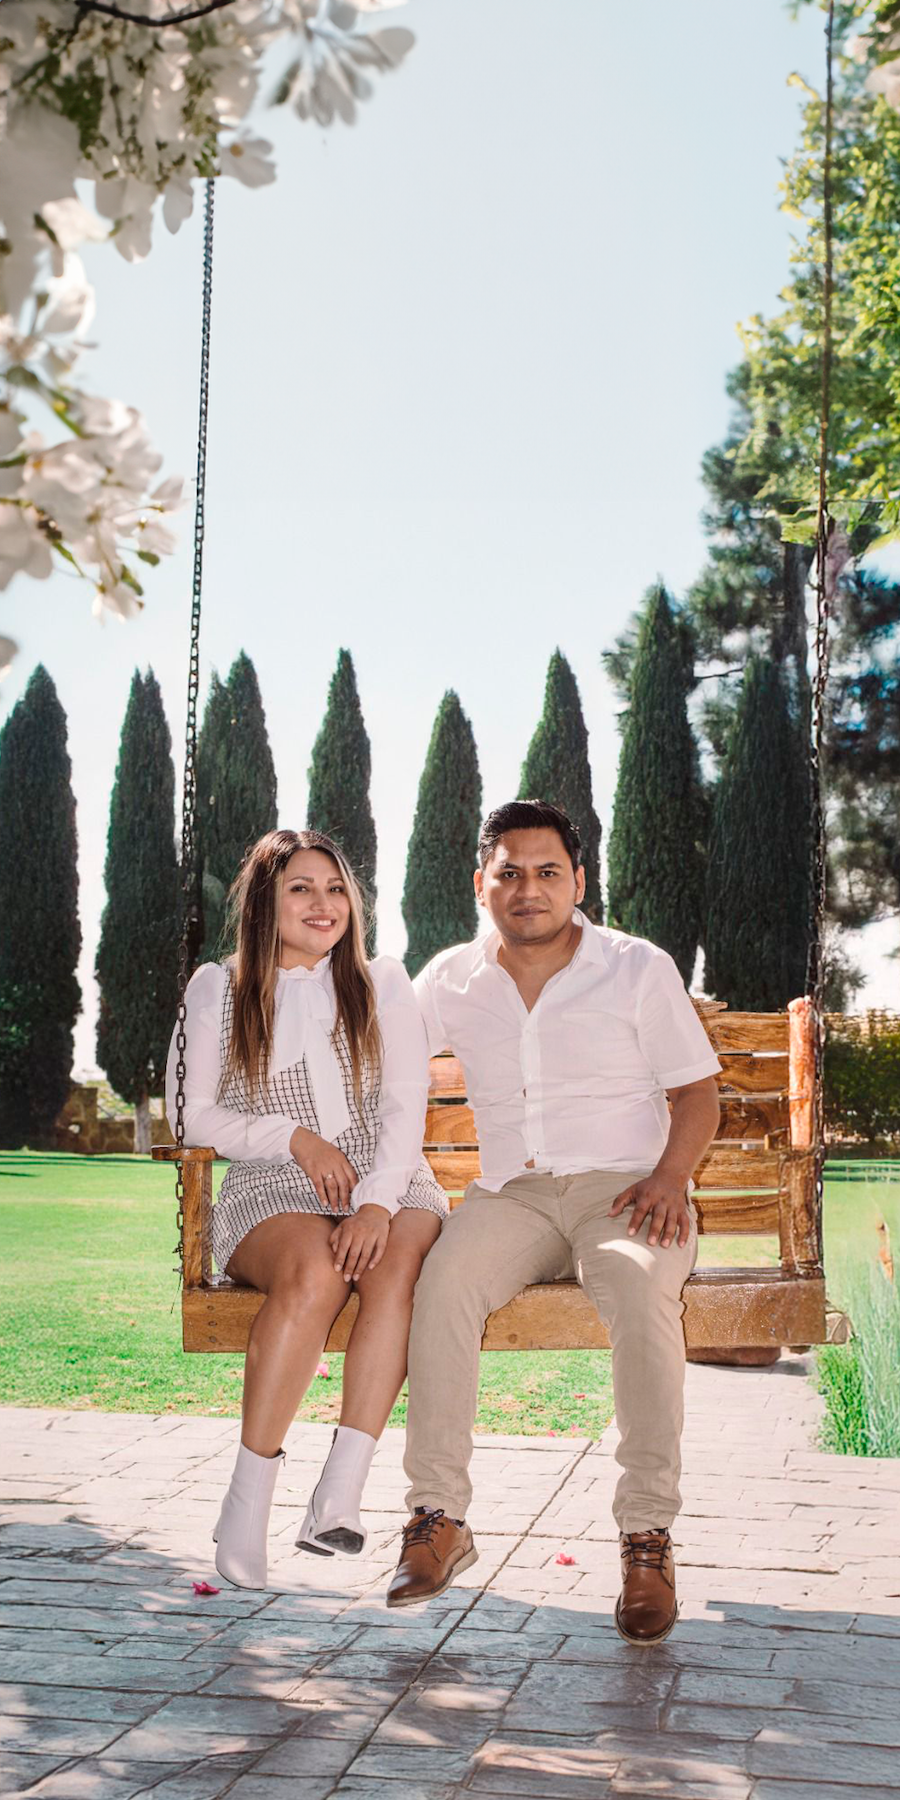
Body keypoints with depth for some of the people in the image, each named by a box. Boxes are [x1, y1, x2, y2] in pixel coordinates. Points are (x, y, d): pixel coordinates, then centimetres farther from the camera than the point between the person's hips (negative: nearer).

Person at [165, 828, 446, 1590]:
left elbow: (407, 1105, -1)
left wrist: (378, 1202, -18)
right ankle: (247, 1500, -29)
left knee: (401, 1262, -34)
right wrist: (295, 1138, -8)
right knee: (315, 1272, -36)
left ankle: (338, 1495, -36)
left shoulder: (383, 983, 11)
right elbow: (194, 1114, 7)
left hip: (390, 1185, 1)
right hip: (272, 1193, -1)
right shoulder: (217, 989, 10)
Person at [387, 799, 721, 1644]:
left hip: (622, 1187, -2)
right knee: (442, 1280, -30)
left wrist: (670, 1176, -14)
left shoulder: (638, 968, 5)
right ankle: (439, 1519, -22)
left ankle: (647, 1537, -27)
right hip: (511, 1196, 2)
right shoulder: (449, 981, 12)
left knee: (639, 1288, -36)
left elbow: (696, 1092, 6)